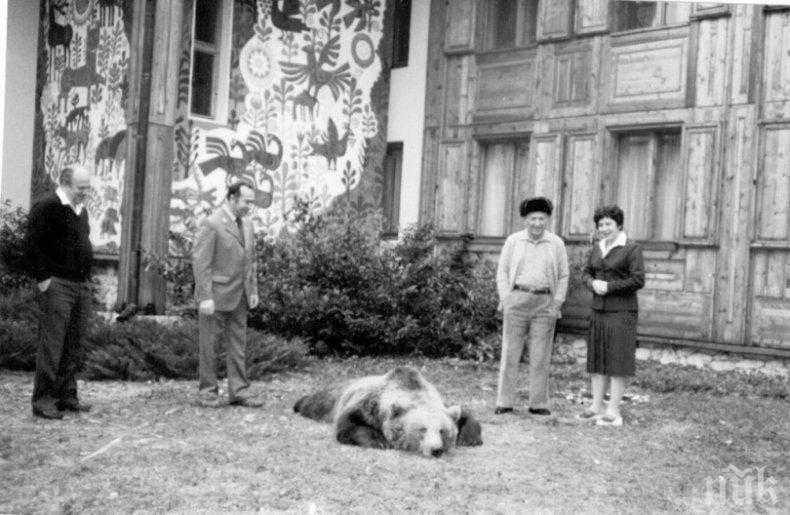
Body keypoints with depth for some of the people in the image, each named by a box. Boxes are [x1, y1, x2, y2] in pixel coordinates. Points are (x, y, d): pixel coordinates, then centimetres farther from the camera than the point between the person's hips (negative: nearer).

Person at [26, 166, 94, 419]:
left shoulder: (81, 210, 18)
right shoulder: (46, 208, -9)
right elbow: (33, 245, -14)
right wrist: (43, 278, -17)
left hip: (81, 286, 8)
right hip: (57, 286, -8)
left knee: (74, 346, 10)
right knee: (52, 344, -7)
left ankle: (67, 396, 18)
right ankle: (43, 401, -3)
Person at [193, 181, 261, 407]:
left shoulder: (246, 226, 12)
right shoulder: (211, 224, -12)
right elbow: (200, 262, -16)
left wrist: (253, 291, 11)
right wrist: (205, 297, -20)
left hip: (239, 298, 7)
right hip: (215, 296, -7)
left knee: (237, 346, 8)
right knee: (208, 345, 4)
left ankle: (238, 392, 13)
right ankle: (208, 392, 12)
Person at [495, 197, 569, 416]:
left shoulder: (556, 244, 6)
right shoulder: (513, 241, 5)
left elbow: (563, 276, 9)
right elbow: (502, 271, 6)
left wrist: (556, 305, -1)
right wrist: (505, 299, -4)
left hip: (545, 302, 0)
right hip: (517, 300, 0)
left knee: (540, 356, 2)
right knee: (510, 353, -1)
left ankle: (538, 404, 9)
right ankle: (505, 402, 4)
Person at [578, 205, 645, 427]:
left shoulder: (631, 248, -9)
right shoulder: (597, 249, 10)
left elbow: (638, 280, -13)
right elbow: (586, 273, 15)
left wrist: (609, 287, -16)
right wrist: (593, 284, -6)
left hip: (622, 312, -7)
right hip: (599, 311, 7)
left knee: (617, 361, -3)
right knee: (597, 360, 8)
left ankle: (614, 411, 0)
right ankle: (596, 406, 15)